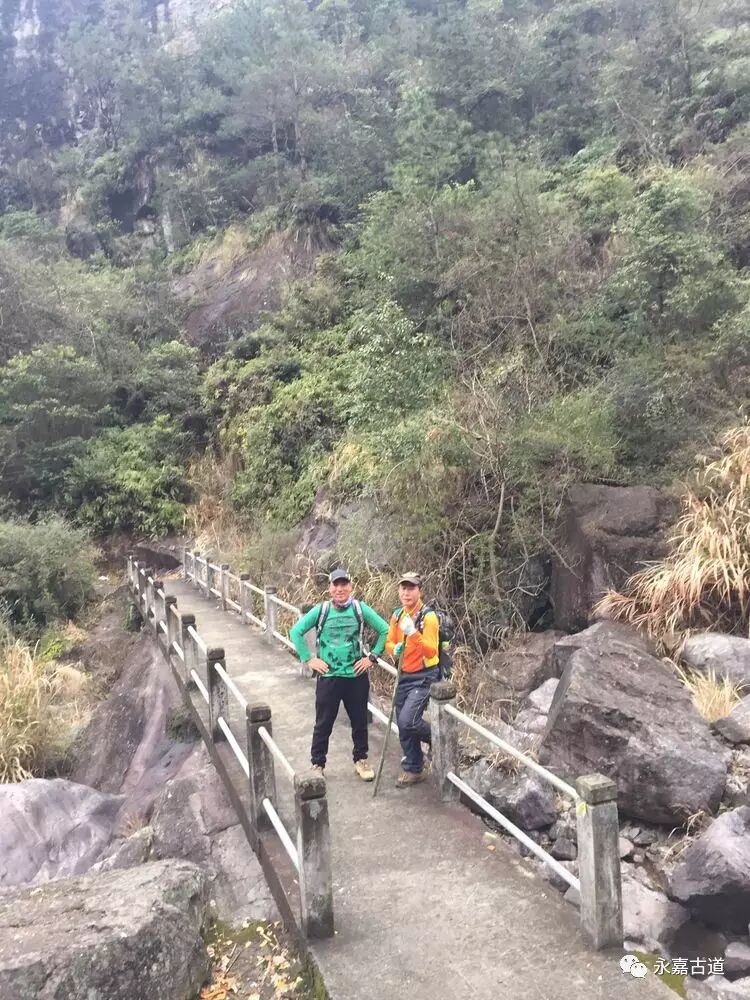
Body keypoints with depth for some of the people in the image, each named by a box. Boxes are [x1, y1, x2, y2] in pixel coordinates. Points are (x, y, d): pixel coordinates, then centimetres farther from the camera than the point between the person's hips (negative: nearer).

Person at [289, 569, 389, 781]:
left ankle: (361, 760, 32)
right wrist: (309, 659, -4)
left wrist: (372, 657, -3)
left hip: (356, 676, 1)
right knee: (323, 723, 8)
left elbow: (384, 630, 1)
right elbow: (296, 632, 1)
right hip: (328, 677, 0)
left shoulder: (361, 609, -4)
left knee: (359, 721, 14)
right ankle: (317, 764, 24)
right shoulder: (320, 610, -3)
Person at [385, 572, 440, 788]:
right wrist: (394, 649, -11)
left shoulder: (428, 617, -18)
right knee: (403, 726, 11)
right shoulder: (397, 615, 4)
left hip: (424, 677, -7)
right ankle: (414, 770, 28)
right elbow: (389, 642, 12)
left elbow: (431, 651, -25)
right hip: (404, 677, 7)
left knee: (408, 722, -18)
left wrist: (413, 633, -38)